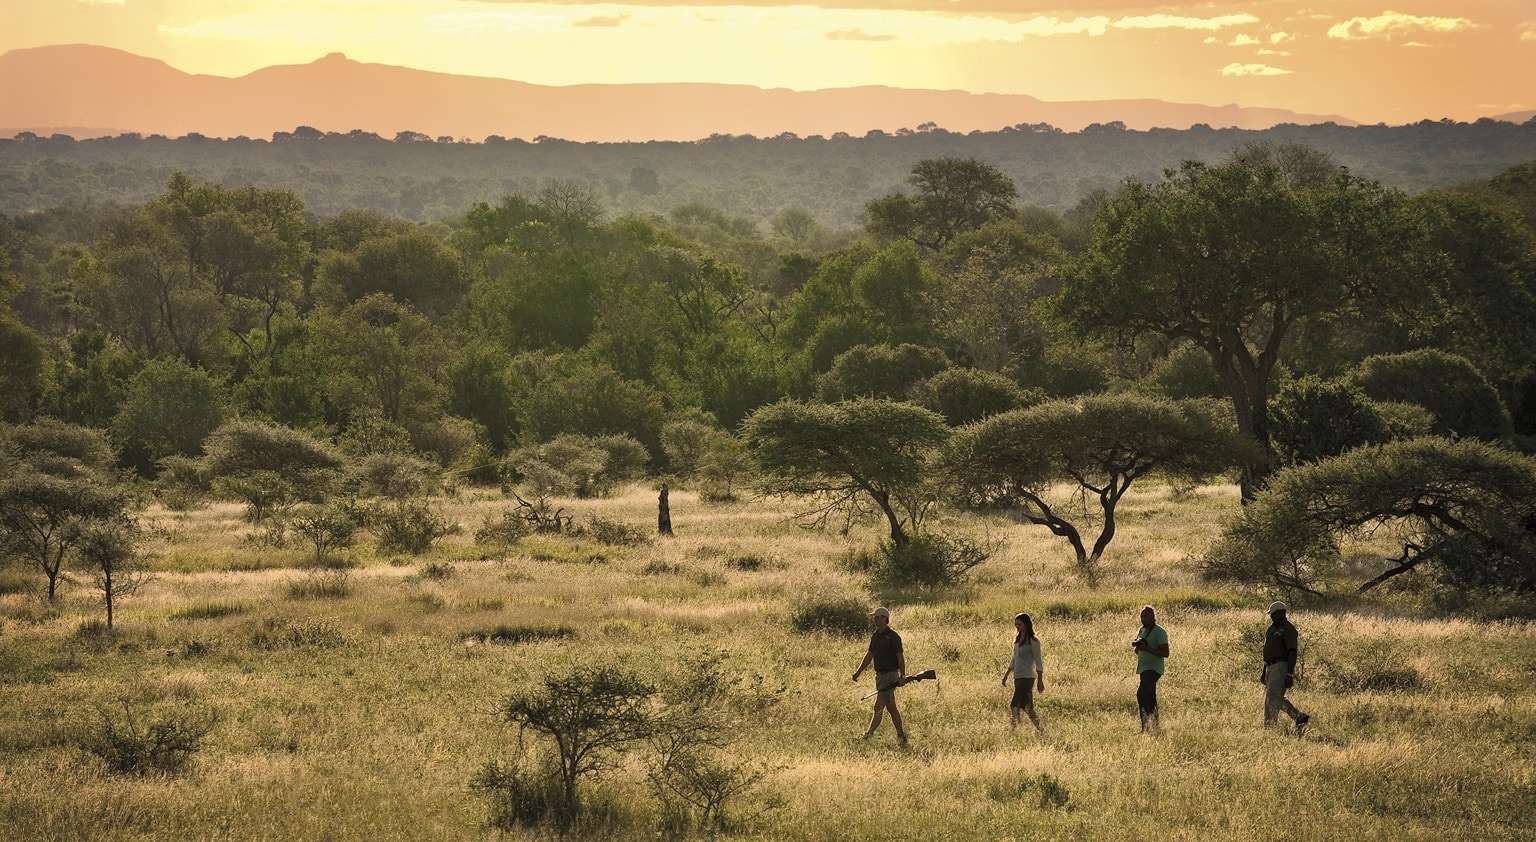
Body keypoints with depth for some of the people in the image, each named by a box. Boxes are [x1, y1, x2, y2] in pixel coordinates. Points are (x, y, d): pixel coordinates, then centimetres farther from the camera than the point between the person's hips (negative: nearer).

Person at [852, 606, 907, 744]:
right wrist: (859, 671, 16)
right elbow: (869, 655, 19)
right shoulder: (875, 636, 12)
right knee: (891, 708, 13)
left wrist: (902, 676, -19)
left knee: (878, 707, -12)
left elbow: (900, 656, -13)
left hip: (890, 675, -9)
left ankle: (869, 735, -15)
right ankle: (901, 736, 20)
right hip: (879, 675, 9)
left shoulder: (893, 637, -12)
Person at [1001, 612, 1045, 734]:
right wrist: (1006, 675, 21)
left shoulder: (1033, 641, -11)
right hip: (1018, 677, 8)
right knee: (1026, 707, 10)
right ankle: (1039, 729, 19)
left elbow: (1038, 663, -10)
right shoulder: (1018, 639, 13)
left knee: (1015, 705, -14)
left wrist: (1040, 681, -11)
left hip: (1027, 677, -8)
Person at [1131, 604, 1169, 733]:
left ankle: (1145, 726, -23)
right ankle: (1155, 726, 17)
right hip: (1143, 668, 9)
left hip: (1154, 668, -9)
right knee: (1150, 698, 12)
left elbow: (1165, 653, -18)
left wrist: (1147, 648, -24)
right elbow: (1138, 652, 26)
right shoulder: (1142, 630, 16)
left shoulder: (1159, 632, -11)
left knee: (1141, 694, -22)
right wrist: (1137, 646, 2)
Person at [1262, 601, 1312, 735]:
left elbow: (1292, 652, -16)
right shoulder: (1272, 629, 18)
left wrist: (1289, 674, -22)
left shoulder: (1288, 629, -10)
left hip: (1281, 667, -10)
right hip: (1271, 667, 10)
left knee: (1272, 699, -14)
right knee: (1278, 699, 13)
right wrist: (1264, 671, 23)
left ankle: (1269, 728, -16)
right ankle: (1300, 718, 23)